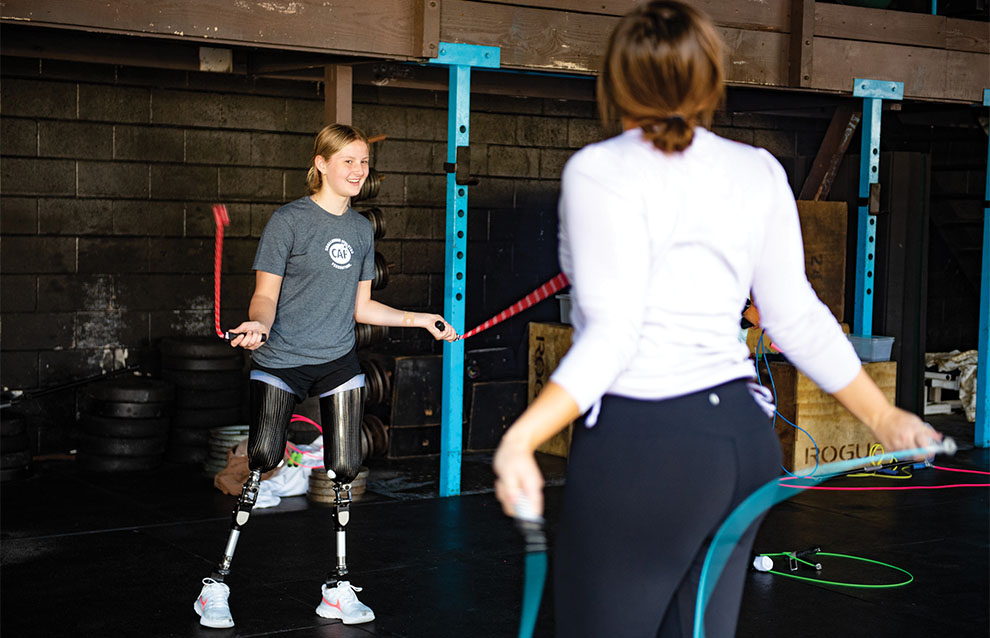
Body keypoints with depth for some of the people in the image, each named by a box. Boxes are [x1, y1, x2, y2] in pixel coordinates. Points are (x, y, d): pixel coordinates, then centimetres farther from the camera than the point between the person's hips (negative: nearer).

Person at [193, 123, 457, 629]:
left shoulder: (361, 228, 11)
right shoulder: (289, 220, -6)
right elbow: (265, 295, -8)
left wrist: (419, 319, 14)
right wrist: (257, 324, -29)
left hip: (338, 363, 5)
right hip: (280, 361, -5)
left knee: (344, 470, 3)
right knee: (261, 462, -15)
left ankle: (338, 589, 17)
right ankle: (216, 586, -1)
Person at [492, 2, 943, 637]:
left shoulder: (599, 171, -9)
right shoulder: (759, 171, 8)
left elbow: (613, 333, -17)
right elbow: (796, 316, 9)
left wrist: (521, 436, -25)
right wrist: (882, 414, 20)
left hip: (644, 446, -7)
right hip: (744, 434, 7)